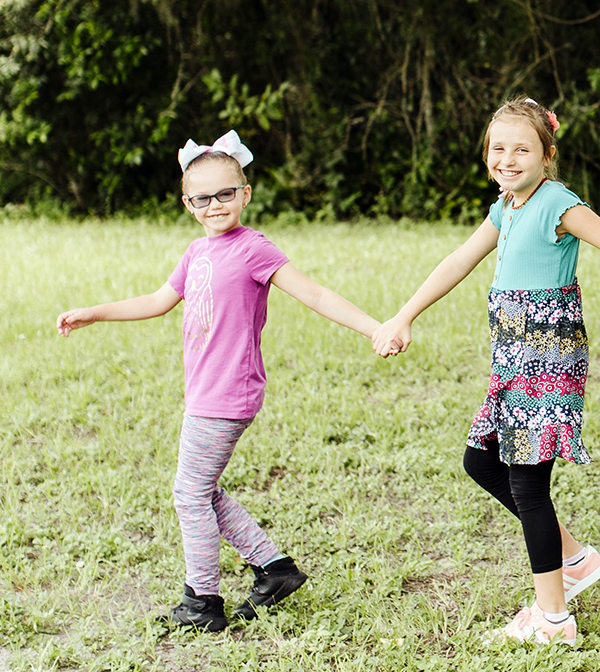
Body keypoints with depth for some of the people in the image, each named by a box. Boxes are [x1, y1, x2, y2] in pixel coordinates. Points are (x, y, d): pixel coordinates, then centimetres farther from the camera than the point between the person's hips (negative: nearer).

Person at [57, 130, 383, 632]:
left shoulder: (252, 248, -13)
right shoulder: (198, 252, 12)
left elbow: (315, 295, -16)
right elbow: (159, 302, 25)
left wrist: (375, 329, -24)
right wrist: (91, 315, 28)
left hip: (227, 397, -9)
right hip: (205, 396, 9)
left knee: (192, 493, 0)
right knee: (206, 494, 17)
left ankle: (203, 602, 14)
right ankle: (274, 566, 25)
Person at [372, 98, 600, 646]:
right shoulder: (506, 209, 13)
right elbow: (459, 264, 20)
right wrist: (404, 319, 23)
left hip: (549, 355, -9)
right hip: (516, 358, 9)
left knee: (527, 484, -5)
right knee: (481, 462, 14)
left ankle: (553, 618, 7)